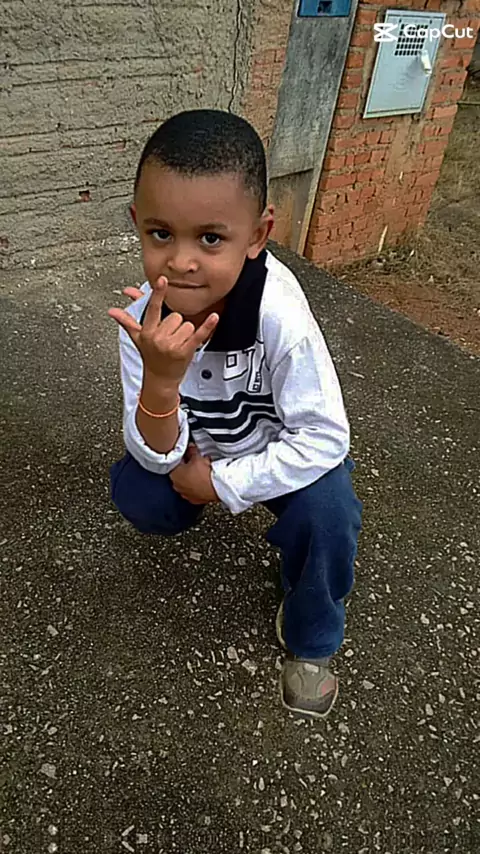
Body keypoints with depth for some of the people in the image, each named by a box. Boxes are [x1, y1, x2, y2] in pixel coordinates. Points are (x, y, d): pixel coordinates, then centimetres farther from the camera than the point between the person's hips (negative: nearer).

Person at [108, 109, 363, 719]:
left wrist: (223, 484, -25)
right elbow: (156, 455, -23)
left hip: (279, 449, -2)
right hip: (193, 445, 3)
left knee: (325, 512, -29)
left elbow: (325, 437, -28)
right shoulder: (145, 316, -24)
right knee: (136, 495, -20)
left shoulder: (279, 313, -35)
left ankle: (309, 640, 4)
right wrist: (161, 381, -43)